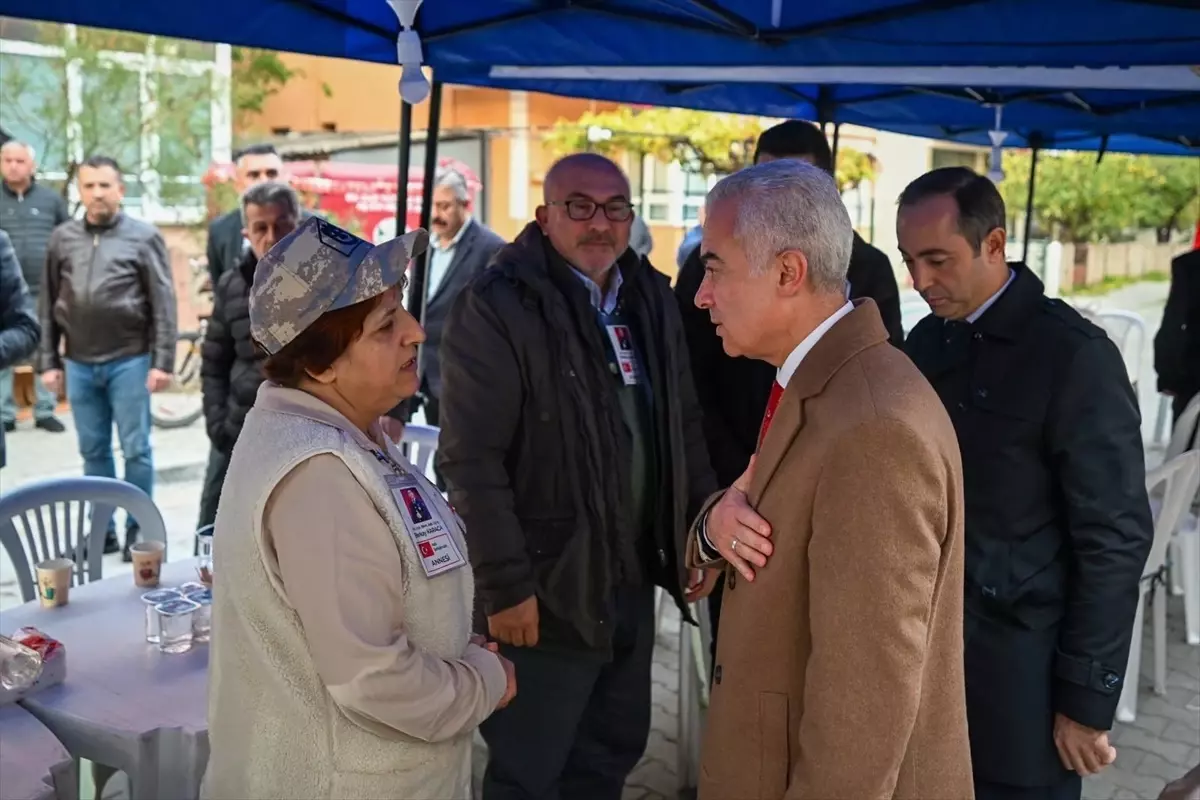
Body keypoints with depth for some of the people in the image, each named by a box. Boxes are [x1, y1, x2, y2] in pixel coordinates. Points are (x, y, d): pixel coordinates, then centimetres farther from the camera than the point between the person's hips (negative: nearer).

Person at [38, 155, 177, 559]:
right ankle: (102, 529, 23)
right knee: (93, 451, 11)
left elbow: (163, 304, -5)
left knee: (136, 450, 2)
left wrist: (163, 361, -10)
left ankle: (138, 530, 15)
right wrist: (48, 360, 7)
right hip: (79, 364, 4)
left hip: (129, 361, -3)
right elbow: (48, 305, 11)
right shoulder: (62, 238, 8)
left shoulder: (144, 236, -2)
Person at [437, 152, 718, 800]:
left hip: (635, 578, 6)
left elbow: (684, 427, 14)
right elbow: (472, 459, -18)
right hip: (546, 586, -6)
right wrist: (505, 584, -19)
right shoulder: (496, 306, -13)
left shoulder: (652, 299, 8)